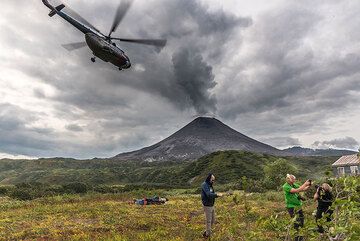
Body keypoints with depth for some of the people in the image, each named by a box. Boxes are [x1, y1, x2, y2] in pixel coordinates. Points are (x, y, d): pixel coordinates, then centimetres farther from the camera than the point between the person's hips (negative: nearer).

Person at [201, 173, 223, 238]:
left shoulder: (210, 185, 10)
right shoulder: (204, 185, -17)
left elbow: (212, 195, 12)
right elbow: (208, 194, -29)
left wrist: (217, 195, -5)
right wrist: (217, 195, -27)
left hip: (212, 205, 9)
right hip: (207, 206, -9)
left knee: (212, 221, 15)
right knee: (208, 221, 1)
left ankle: (206, 233, 30)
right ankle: (208, 235, 14)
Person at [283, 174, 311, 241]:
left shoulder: (294, 185, 3)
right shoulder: (285, 186, -21)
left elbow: (303, 189, 7)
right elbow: (296, 190, -31)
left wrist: (308, 186, -13)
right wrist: (305, 184, -27)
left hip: (298, 205, 8)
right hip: (292, 207, -8)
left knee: (301, 220, 17)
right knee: (296, 222, -5)